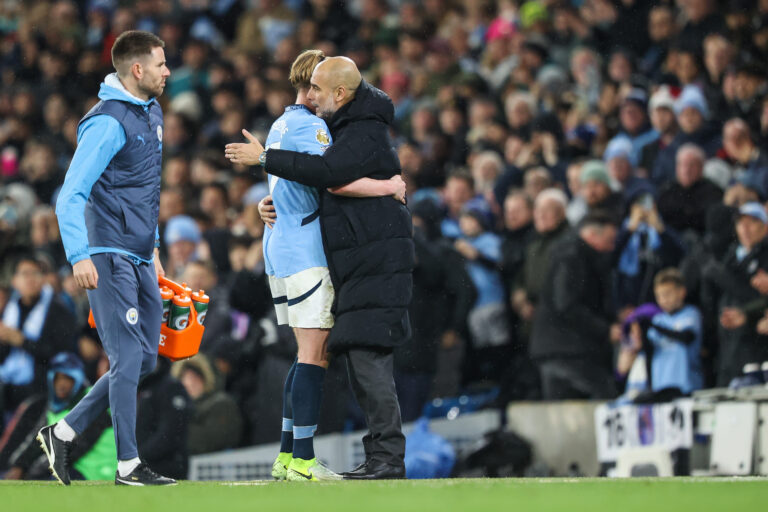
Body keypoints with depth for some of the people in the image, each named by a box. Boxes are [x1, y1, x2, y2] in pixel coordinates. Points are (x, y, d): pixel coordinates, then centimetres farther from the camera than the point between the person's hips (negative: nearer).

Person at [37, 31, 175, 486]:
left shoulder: (151, 113, 14)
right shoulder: (108, 122, -14)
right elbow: (71, 194, -18)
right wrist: (79, 256, -25)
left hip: (140, 258, 9)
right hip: (110, 258, -9)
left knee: (144, 359, 8)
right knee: (129, 358, -8)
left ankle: (63, 433, 17)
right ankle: (128, 465, -1)